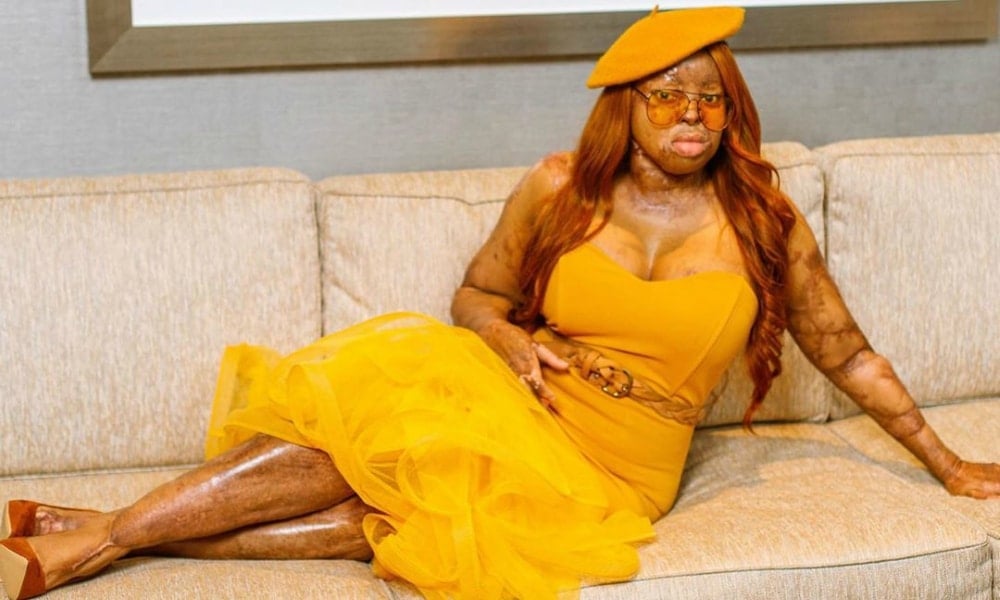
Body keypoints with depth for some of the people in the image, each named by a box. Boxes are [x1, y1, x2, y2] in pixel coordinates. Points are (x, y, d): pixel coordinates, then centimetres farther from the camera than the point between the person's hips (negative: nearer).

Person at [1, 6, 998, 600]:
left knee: (388, 508, -26)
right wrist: (512, 341, -10)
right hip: (515, 408, 2)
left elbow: (849, 355, 9)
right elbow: (477, 296, 12)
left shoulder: (761, 222, 0)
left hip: (610, 470, -2)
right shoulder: (561, 188, 1)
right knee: (381, 402, -30)